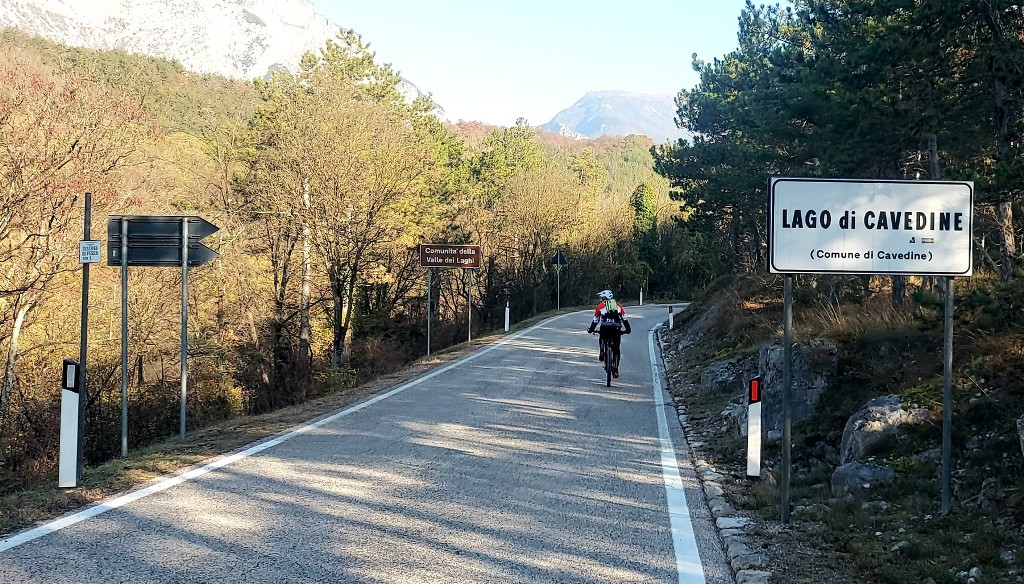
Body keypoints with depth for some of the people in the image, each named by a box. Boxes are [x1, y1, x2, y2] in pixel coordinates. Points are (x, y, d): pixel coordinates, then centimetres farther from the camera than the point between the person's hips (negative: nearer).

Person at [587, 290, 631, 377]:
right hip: (616, 329, 1)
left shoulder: (600, 306, 16)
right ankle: (615, 369, 10)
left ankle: (601, 352, 12)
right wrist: (627, 330, 30)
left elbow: (595, 321, 19)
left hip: (604, 328, -1)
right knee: (616, 349, 14)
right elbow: (624, 319, 19)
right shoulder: (619, 306, 21)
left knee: (602, 339, 34)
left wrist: (590, 330, 33)